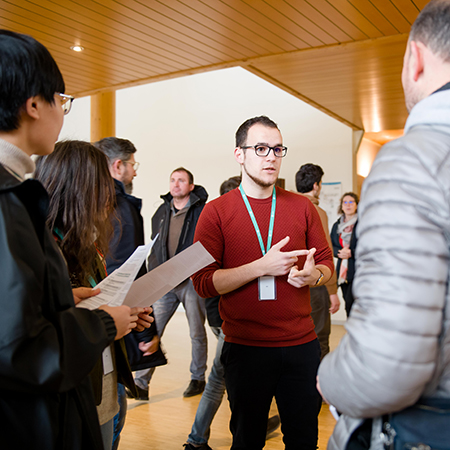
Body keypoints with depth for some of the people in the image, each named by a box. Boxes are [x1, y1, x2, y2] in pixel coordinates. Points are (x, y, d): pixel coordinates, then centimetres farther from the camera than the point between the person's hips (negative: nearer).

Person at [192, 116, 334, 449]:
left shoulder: (302, 207, 5)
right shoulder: (216, 212, -4)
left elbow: (327, 262, 11)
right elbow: (203, 282, -11)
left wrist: (313, 275, -13)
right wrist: (262, 266, -20)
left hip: (301, 345, 3)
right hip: (245, 348, -2)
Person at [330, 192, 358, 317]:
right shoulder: (336, 225, 15)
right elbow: (330, 246, 13)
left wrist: (351, 253, -17)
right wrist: (339, 252, -8)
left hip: (358, 270, -5)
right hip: (342, 270, 5)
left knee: (350, 303, -14)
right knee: (349, 305, 8)